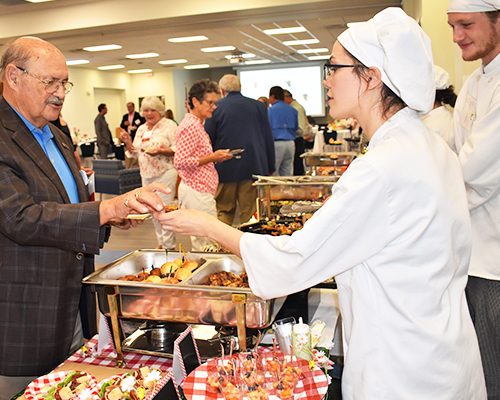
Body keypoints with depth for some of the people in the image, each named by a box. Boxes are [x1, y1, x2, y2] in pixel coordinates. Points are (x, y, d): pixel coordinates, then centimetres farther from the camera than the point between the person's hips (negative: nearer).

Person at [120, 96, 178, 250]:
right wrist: (128, 143, -1)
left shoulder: (169, 125, -4)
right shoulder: (141, 129, 15)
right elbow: (135, 153, 17)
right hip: (147, 174, 7)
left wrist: (160, 151, -24)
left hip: (165, 173, -7)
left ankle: (169, 245, 4)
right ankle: (161, 242, 26)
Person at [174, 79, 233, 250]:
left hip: (198, 189, 11)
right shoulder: (190, 127, -15)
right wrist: (211, 157, -17)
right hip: (197, 191, -11)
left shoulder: (197, 125, 18)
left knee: (200, 241, 15)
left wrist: (214, 157, 10)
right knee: (208, 245, -6)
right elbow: (180, 162, -22)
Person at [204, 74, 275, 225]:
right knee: (251, 213, 6)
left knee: (223, 211, 10)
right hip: (254, 168, 2)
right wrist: (270, 168, 15)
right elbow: (269, 139, 8)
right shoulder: (259, 106, 6)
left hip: (225, 169, -1)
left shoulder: (216, 108, -2)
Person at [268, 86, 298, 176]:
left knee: (272, 173, -2)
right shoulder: (293, 110, 13)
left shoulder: (271, 110, -4)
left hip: (276, 143, -6)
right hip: (290, 143, 6)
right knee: (287, 173, 9)